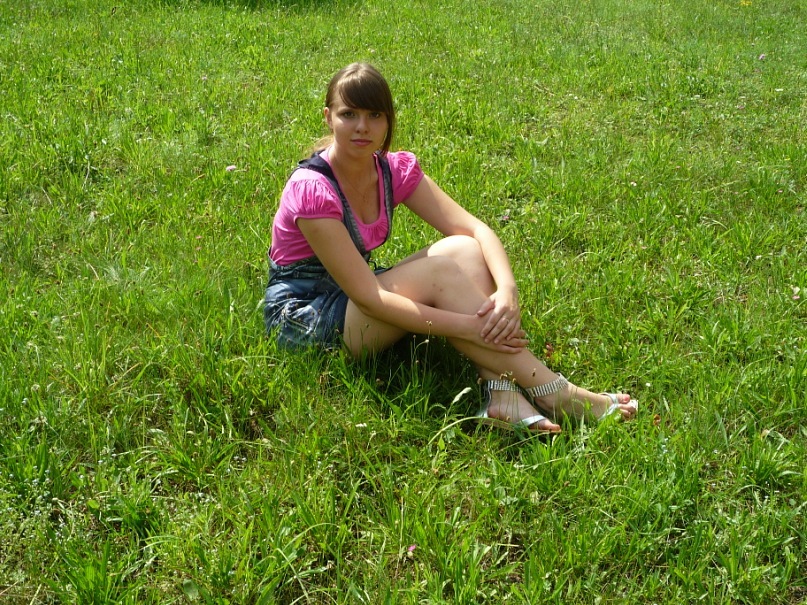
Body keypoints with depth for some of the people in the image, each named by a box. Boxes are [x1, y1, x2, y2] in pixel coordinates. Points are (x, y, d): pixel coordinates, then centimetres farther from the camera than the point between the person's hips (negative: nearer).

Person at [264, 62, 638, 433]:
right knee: (444, 268, -26)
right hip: (301, 316, -7)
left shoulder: (394, 169, -3)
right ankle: (552, 393, -24)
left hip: (352, 298, 7)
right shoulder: (311, 189, -23)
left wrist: (507, 289, -32)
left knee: (467, 250, -17)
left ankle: (502, 393, -29)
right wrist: (467, 327, -32)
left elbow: (475, 228, -12)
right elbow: (367, 297, -28)